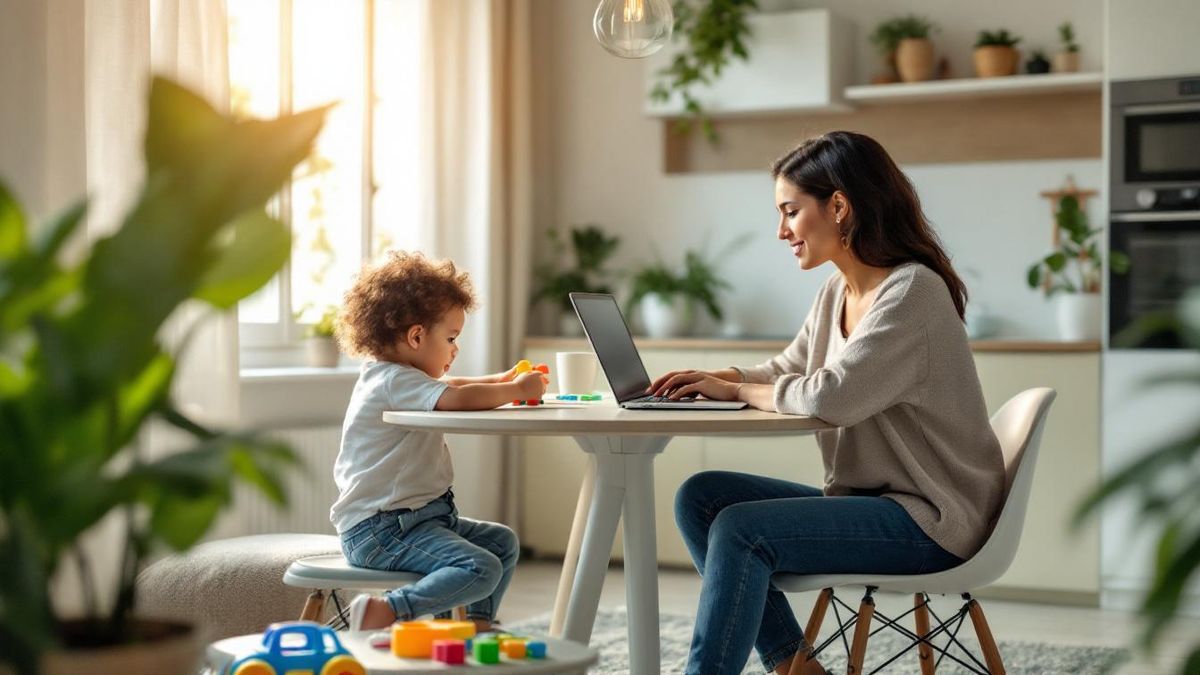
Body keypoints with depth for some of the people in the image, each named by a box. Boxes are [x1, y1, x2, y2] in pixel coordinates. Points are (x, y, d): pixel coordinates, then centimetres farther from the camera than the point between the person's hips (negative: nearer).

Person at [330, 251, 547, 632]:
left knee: (502, 542, 18)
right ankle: (382, 614, -27)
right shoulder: (394, 380, -17)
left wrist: (502, 381, 18)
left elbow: (446, 387, 32)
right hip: (378, 529, -11)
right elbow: (458, 399, -32)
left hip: (417, 516, 11)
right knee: (481, 569, -27)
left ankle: (477, 625, 18)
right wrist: (517, 390, -17)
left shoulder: (394, 375, 16)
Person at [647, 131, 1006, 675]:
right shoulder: (837, 293, 9)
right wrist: (713, 380, 0)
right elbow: (787, 370, 20)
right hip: (863, 501, 9)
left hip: (929, 520, -9)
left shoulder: (912, 292, -18)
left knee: (741, 529, -25)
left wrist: (737, 390, -11)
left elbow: (831, 397, -27)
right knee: (700, 496, 1)